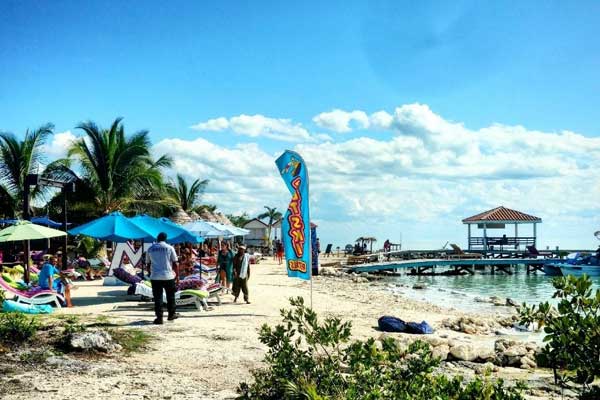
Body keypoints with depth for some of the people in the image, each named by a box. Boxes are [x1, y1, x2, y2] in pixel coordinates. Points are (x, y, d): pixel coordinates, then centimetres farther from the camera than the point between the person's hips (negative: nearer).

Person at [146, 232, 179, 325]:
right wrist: (175, 272, 13)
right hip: (168, 276, -1)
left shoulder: (150, 248, 5)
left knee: (158, 297, 3)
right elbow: (175, 263, -1)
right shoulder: (169, 248, -2)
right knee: (170, 296, 15)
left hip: (155, 277, 1)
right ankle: (171, 314, 25)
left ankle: (159, 318, 1)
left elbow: (148, 263, 11)